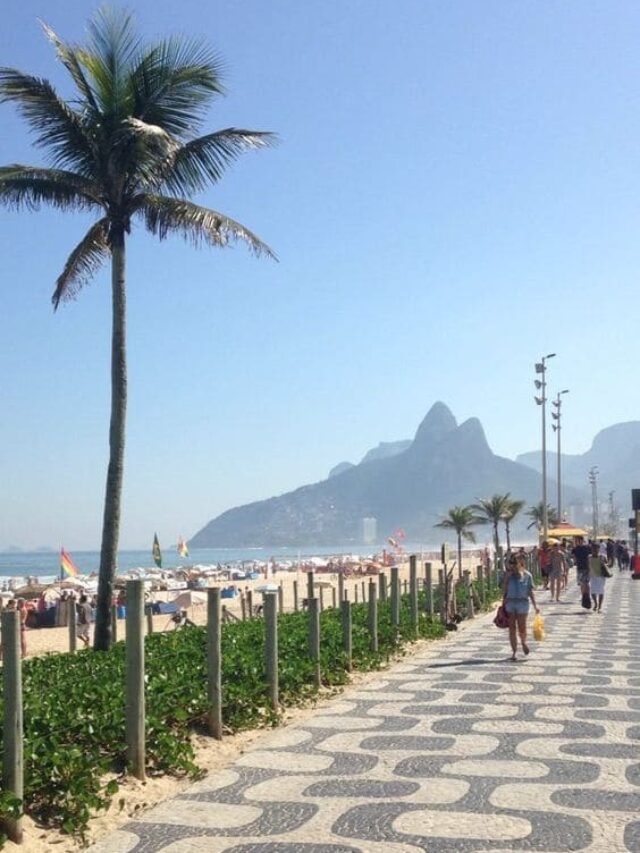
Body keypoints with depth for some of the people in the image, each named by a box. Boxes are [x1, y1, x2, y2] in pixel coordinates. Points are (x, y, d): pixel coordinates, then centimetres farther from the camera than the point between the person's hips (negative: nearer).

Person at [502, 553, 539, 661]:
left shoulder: (527, 575, -1)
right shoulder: (508, 574, 2)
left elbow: (530, 591, 2)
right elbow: (504, 589, -1)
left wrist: (535, 605, -1)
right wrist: (507, 576, -8)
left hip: (522, 602, -1)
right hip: (510, 602, 1)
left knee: (522, 628, 2)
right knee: (512, 629, 3)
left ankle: (523, 642, 35)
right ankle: (514, 651, 11)